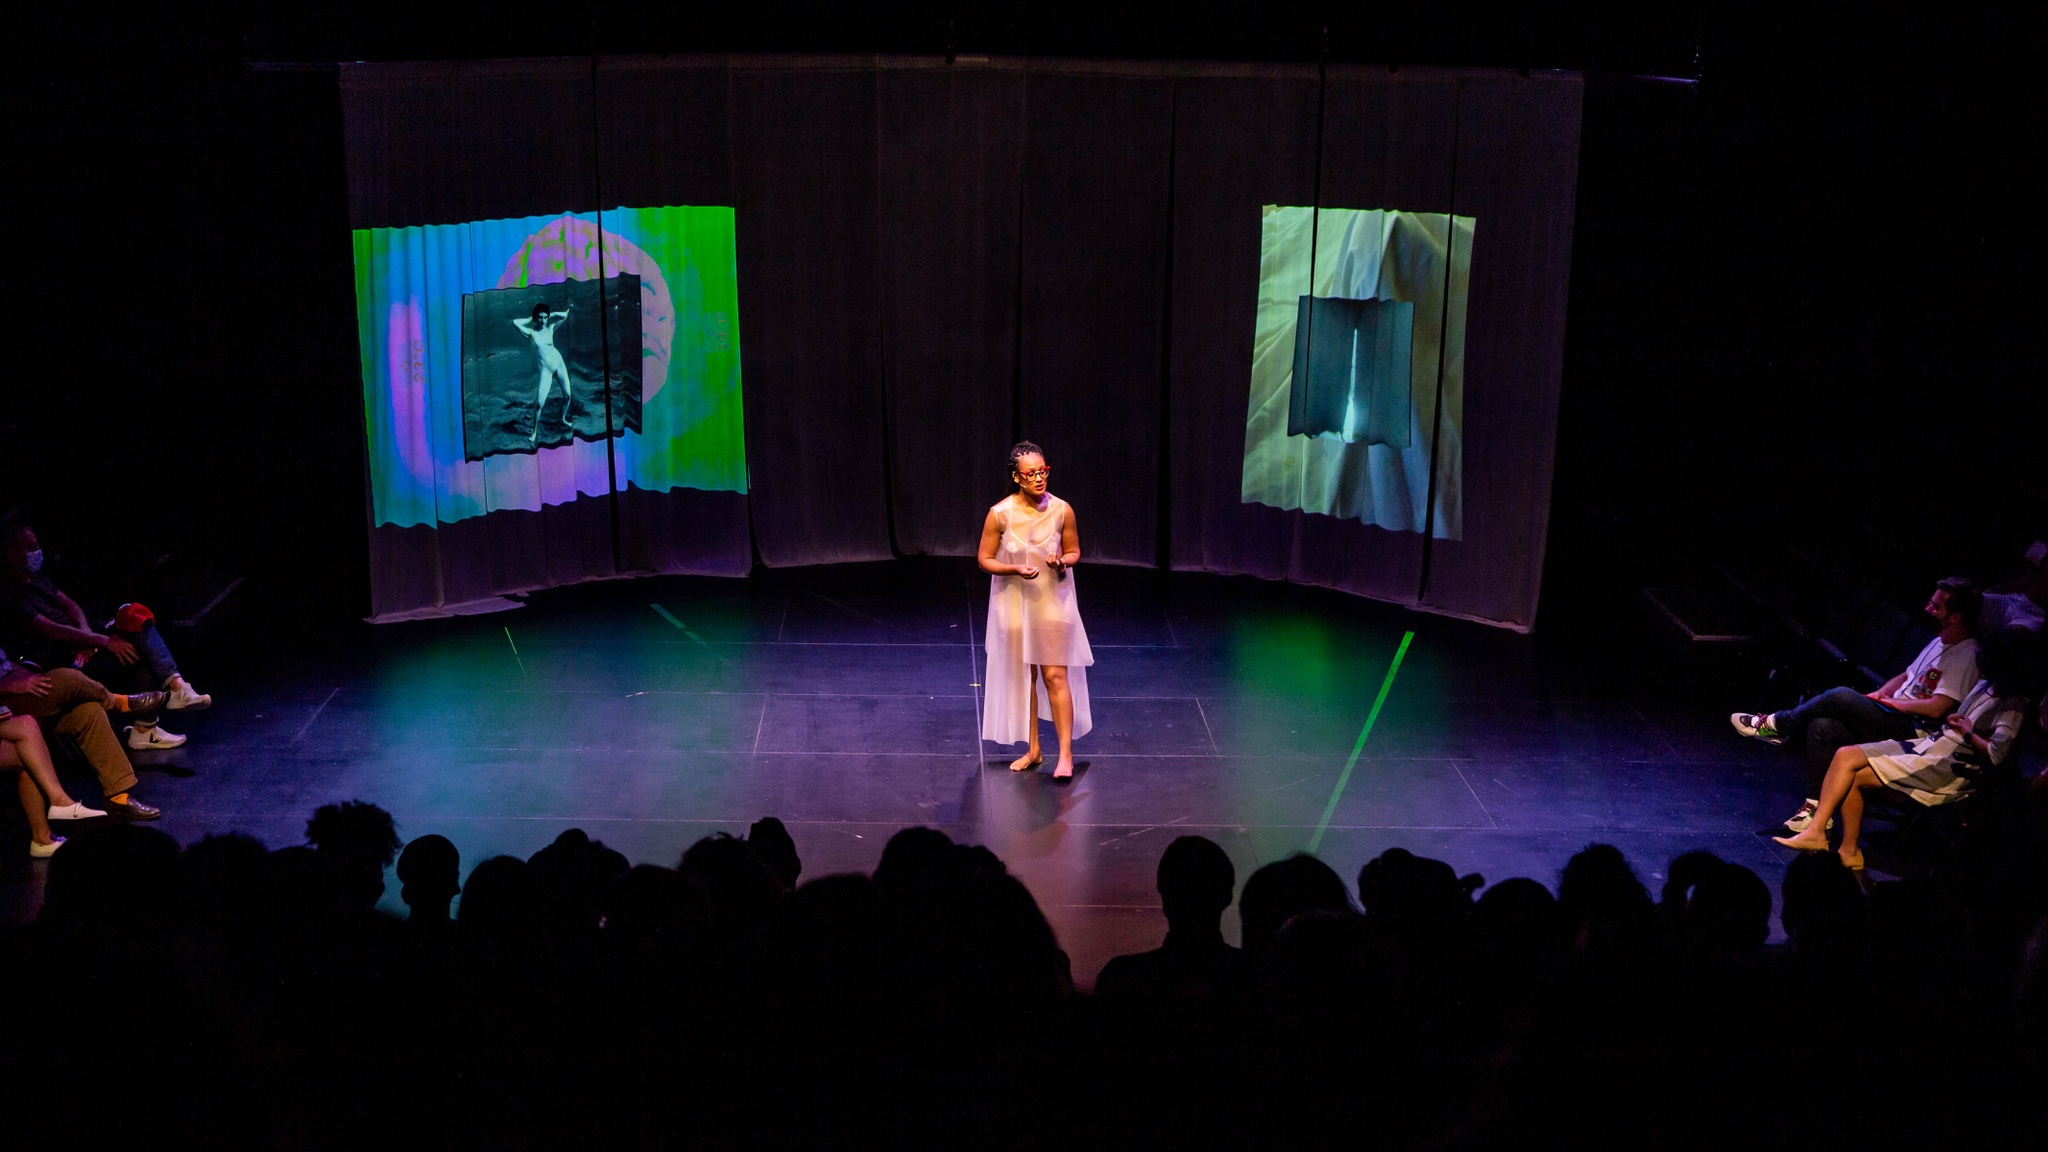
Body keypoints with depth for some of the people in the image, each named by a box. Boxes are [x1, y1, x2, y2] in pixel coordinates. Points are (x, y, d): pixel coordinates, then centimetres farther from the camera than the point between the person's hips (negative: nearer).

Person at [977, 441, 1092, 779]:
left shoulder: (1062, 510, -10)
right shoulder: (999, 514, -13)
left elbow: (1074, 552, 4)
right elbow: (985, 559, -4)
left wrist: (1062, 561, -18)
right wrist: (1015, 569, -21)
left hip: (1053, 602, -1)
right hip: (1014, 605, 1)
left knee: (1055, 676, -5)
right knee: (1023, 677, 11)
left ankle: (1065, 755, 0)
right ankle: (1032, 750, 24)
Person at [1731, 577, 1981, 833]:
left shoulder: (1966, 656, -12)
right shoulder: (1939, 642, 19)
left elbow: (1936, 708, -19)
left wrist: (1888, 702, -9)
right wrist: (1878, 695, 10)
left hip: (1915, 730, -9)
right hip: (1897, 719, 9)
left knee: (1840, 697, -24)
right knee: (1823, 727, -12)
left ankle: (1775, 725, -4)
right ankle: (1816, 807, -9)